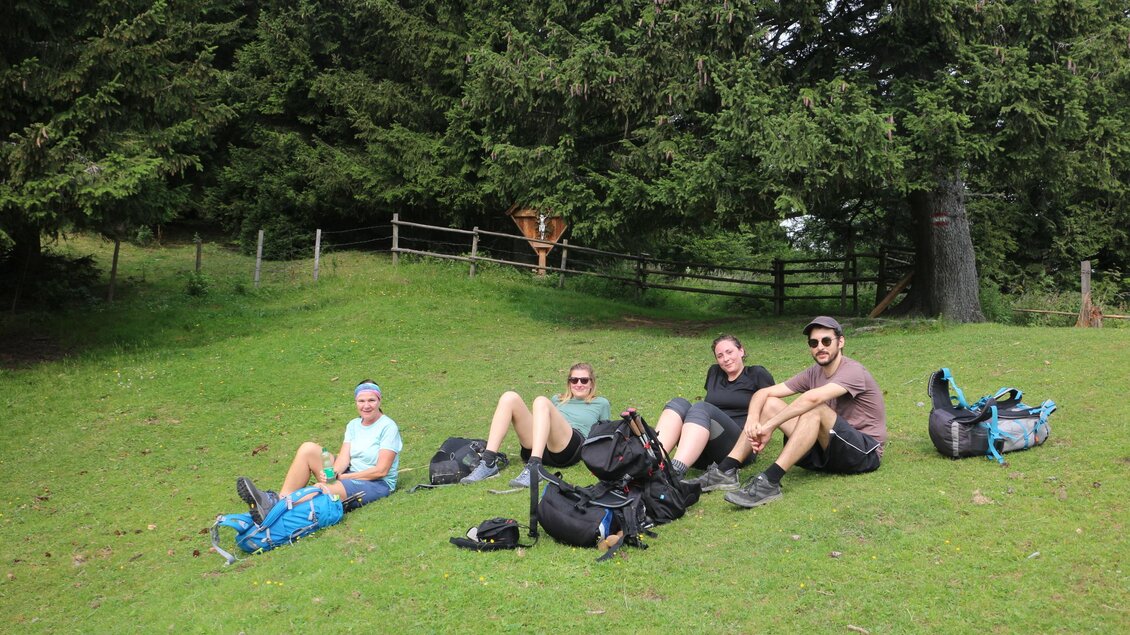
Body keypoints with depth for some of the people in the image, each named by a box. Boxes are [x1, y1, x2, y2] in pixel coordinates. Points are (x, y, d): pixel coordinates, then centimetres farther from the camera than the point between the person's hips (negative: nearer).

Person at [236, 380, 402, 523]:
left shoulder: (388, 427, -8)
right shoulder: (353, 425, 12)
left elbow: (381, 470, -15)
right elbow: (344, 458, -1)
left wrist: (342, 477, -15)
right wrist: (333, 473, -24)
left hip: (377, 484, -7)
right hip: (350, 476, 7)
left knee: (322, 490, -35)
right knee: (308, 448, -12)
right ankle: (280, 499, -21)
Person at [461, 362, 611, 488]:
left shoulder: (601, 403, 29)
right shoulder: (557, 399, 38)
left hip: (570, 447, -4)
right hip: (536, 446, 4)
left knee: (541, 401, -31)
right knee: (510, 397, -18)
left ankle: (534, 468, -48)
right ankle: (488, 463, -30)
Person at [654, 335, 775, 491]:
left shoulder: (757, 374, 13)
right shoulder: (714, 373, 25)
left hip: (738, 451, -4)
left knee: (701, 408, -30)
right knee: (678, 403, -19)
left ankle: (674, 473, -56)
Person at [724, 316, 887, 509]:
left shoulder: (852, 371, -16)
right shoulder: (813, 373, 7)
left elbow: (813, 397, -34)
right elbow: (763, 393, 1)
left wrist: (769, 426, -33)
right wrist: (753, 420, -21)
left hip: (866, 452, -7)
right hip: (828, 451, 7)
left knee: (815, 409, -34)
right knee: (769, 404, -6)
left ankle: (769, 482, -41)